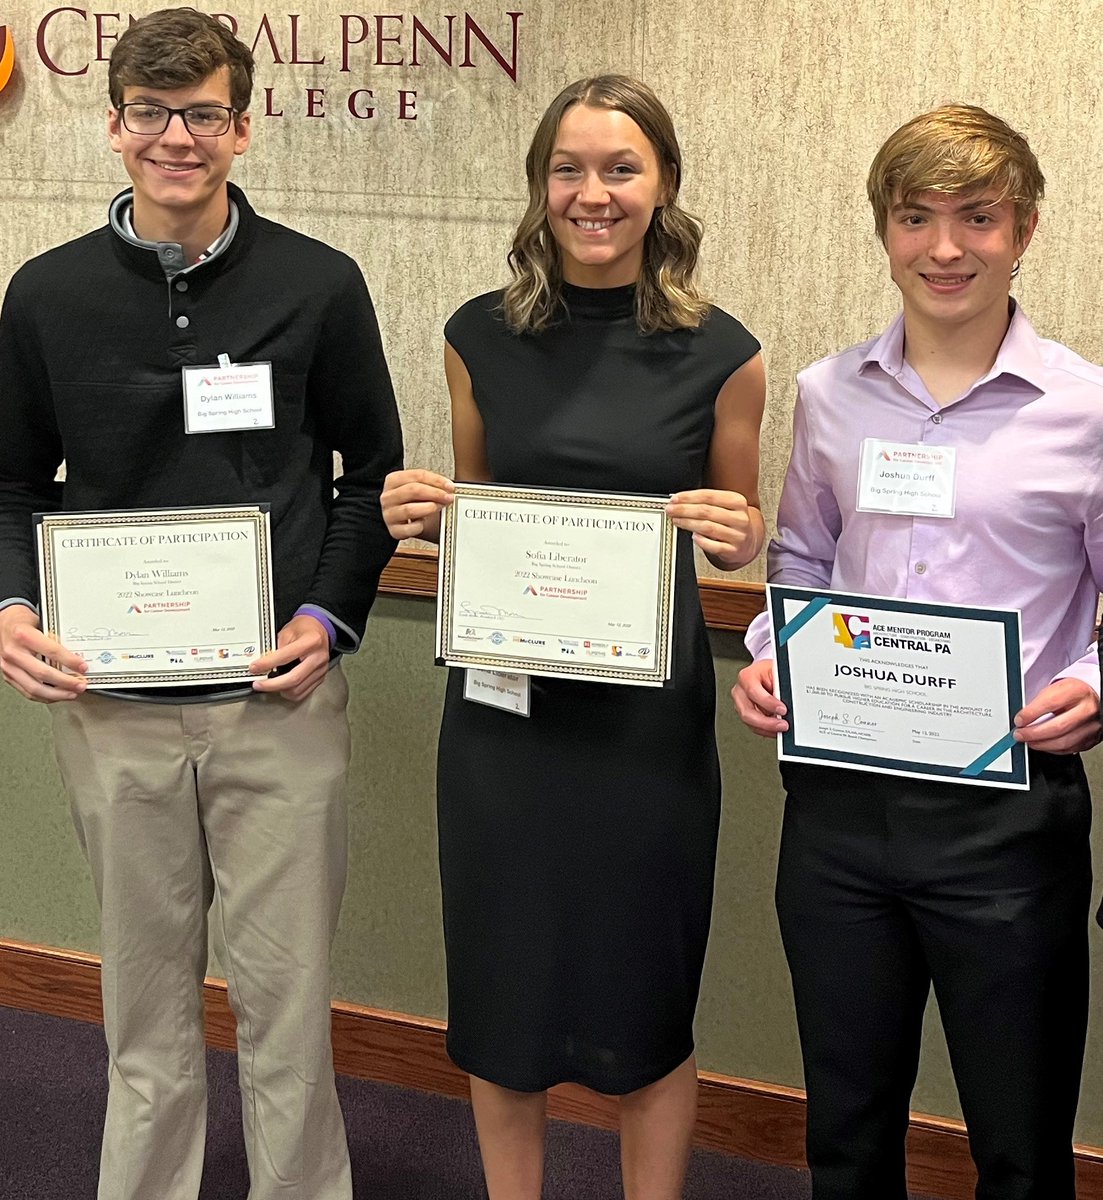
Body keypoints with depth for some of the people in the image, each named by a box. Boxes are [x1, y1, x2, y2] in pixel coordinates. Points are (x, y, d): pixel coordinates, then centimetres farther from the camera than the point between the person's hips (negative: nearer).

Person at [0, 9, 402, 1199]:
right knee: (145, 995, 15)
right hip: (109, 706, 2)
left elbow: (373, 475, 5)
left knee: (285, 992, 7)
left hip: (278, 701, -1)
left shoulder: (318, 285, -2)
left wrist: (329, 619, -8)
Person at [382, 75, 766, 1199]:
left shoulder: (719, 354, -3)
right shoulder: (481, 337, 2)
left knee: (644, 1011, 11)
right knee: (500, 994, 14)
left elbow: (742, 526, 8)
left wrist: (736, 533, -14)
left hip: (649, 717, -2)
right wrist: (418, 513, -8)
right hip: (501, 709, 2)